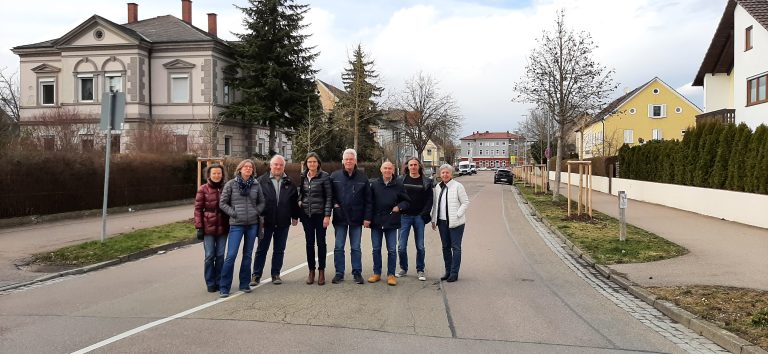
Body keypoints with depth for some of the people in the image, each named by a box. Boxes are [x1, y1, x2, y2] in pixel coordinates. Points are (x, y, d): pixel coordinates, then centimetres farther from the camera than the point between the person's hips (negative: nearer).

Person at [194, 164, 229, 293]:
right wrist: (199, 228, -8)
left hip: (222, 227, 2)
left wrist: (230, 225, 7)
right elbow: (198, 209, -3)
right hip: (208, 227, -2)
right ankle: (210, 283, 13)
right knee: (210, 256, 2)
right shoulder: (203, 189, -3)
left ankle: (219, 282, 19)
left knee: (220, 256, 8)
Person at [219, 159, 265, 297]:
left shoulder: (255, 185, 6)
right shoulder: (231, 184, -2)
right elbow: (222, 203, -1)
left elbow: (261, 202, 14)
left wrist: (257, 212, -1)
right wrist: (233, 213, -9)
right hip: (236, 224, -3)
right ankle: (224, 287, 1)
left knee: (248, 255, 10)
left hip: (252, 224, 3)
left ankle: (244, 284, 21)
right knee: (231, 255, -7)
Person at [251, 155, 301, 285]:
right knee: (261, 249, 6)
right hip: (266, 221, -2)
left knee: (279, 250, 9)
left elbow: (294, 200, 11)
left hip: (283, 222, 2)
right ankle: (256, 275, 13)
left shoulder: (289, 183, 7)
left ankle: (276, 274, 19)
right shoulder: (261, 181, -1)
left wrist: (295, 216, 8)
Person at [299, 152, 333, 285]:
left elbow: (329, 196, -8)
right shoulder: (302, 177, 6)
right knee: (309, 243, 7)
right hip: (306, 214, 4)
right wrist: (299, 201, 0)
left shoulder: (324, 176, -7)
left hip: (320, 214, -4)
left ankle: (321, 271, 13)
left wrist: (327, 215, -12)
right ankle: (311, 271, 17)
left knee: (321, 242, 3)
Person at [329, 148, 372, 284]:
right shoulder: (335, 176, 1)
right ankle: (339, 273, 14)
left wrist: (367, 217, -4)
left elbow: (368, 200, 0)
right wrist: (334, 203, -8)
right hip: (340, 217, 1)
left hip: (356, 218, 0)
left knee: (356, 248, 7)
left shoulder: (362, 178, 0)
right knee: (338, 247, 5)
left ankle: (357, 273, 15)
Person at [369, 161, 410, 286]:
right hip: (376, 221, 1)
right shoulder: (374, 184, 2)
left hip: (391, 222, -1)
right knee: (376, 249, 9)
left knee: (392, 250, 3)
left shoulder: (398, 185, 0)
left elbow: (407, 201, 8)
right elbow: (369, 201, 6)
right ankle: (377, 273, 20)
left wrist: (399, 207, -10)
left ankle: (391, 274, 13)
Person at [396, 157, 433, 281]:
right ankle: (403, 269, 16)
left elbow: (429, 200, 2)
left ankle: (420, 270, 16)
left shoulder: (426, 182, 5)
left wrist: (424, 214, -8)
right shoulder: (401, 180, 5)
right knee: (401, 246, -1)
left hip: (419, 217, 0)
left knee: (420, 246, 3)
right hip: (405, 216, 0)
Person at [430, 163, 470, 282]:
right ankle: (448, 271, 22)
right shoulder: (437, 187, 11)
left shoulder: (457, 186, -7)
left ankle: (454, 272, 4)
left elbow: (465, 202, -7)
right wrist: (434, 219, 12)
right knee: (445, 247, 12)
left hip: (455, 222, -6)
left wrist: (457, 215, -13)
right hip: (442, 222, 6)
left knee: (455, 247, -1)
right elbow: (435, 204, 17)